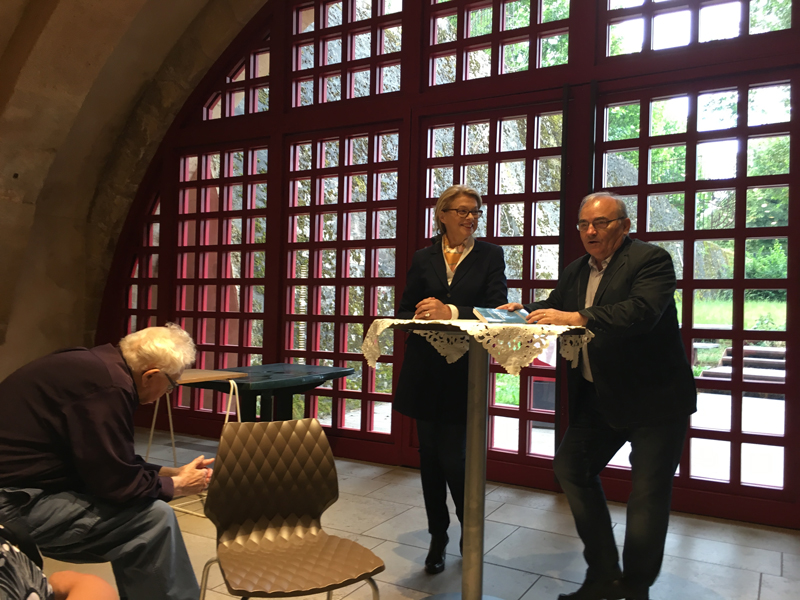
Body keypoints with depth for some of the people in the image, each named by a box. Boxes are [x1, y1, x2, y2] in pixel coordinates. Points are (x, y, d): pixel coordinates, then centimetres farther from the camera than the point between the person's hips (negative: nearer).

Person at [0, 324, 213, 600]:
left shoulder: (102, 366, 7)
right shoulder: (109, 385, -23)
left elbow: (114, 465, 16)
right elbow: (118, 483, -19)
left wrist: (174, 473, 15)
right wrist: (178, 485, -3)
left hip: (23, 486, 10)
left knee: (144, 505, 13)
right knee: (155, 517, -15)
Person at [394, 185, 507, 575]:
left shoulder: (489, 255, 3)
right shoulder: (423, 258, 9)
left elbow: (497, 309, -9)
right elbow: (404, 311, 7)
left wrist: (452, 313, -22)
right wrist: (417, 317, -16)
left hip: (465, 371, -3)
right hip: (424, 370, 3)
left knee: (453, 456, -4)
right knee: (430, 455, 10)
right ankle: (438, 538, 28)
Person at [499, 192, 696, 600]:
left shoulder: (650, 260, -13)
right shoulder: (576, 271, 10)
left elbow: (642, 310, -30)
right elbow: (552, 311, 8)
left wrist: (577, 318, -39)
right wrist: (522, 312, -13)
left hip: (654, 399, -7)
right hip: (599, 397, 8)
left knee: (648, 494, 1)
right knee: (571, 466, 9)